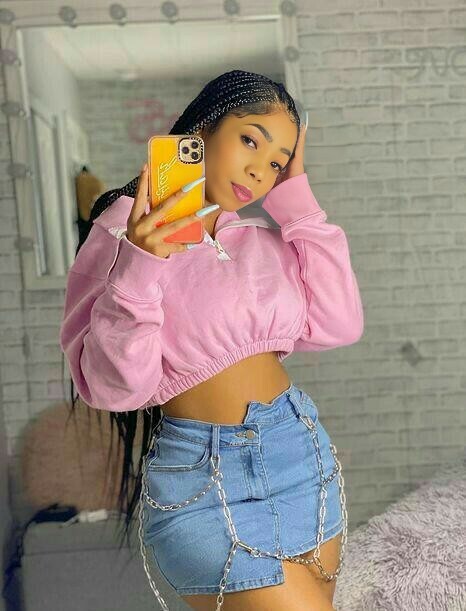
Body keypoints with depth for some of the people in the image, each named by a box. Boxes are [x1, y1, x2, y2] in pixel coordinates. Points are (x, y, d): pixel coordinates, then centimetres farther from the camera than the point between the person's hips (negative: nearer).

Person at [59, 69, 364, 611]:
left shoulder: (263, 237, 8)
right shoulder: (125, 230, -8)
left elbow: (339, 326, -5)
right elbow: (112, 387, -14)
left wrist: (297, 197, -2)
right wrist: (139, 267, -28)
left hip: (302, 448, 6)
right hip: (205, 475, -6)